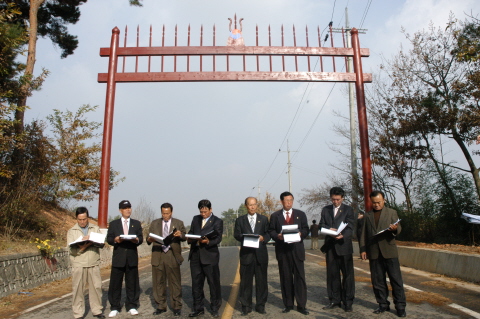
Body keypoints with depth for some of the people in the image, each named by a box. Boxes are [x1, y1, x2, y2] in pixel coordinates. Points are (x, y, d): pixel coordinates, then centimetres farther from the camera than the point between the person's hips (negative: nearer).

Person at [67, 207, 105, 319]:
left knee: (96, 287, 4)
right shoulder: (71, 231, 5)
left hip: (93, 263, 1)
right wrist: (91, 243, -19)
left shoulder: (95, 229, 10)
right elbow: (72, 249, -6)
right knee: (78, 289, 3)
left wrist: (91, 240, -21)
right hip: (78, 264, -1)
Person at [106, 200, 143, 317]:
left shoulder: (136, 223, 12)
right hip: (118, 257, -1)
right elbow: (109, 239, 4)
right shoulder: (113, 224, 10)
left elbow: (141, 238, 6)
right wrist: (115, 240, -17)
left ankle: (132, 306, 16)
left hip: (132, 257, 1)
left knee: (132, 283, 5)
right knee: (115, 283, 2)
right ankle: (114, 308, 14)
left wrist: (137, 240, -17)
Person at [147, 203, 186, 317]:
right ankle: (161, 306, 21)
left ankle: (176, 307, 12)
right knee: (158, 282, 8)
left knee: (175, 282, 1)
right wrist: (150, 240, -16)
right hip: (158, 256, 2)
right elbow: (148, 240, 8)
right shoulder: (154, 223, 12)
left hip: (172, 256, -2)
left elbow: (184, 238, -2)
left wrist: (180, 235, -25)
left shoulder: (179, 223, 7)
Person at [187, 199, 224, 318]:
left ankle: (215, 309, 20)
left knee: (214, 283, 4)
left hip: (209, 256, -4)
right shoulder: (196, 219, 14)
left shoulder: (217, 222, -1)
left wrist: (208, 242, -26)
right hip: (195, 255, 5)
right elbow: (190, 233, 16)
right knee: (196, 283, 11)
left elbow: (218, 238, -8)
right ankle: (198, 308, 24)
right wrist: (190, 239, -7)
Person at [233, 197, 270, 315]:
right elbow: (236, 235, 3)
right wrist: (245, 237, -17)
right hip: (246, 254, -1)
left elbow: (268, 233, 9)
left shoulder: (264, 219, 13)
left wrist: (263, 238, -12)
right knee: (246, 281, 2)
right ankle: (246, 306, 12)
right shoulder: (240, 220, 10)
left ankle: (260, 306, 17)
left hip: (261, 253, 1)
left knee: (261, 281, 5)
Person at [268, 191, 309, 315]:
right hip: (282, 250, 0)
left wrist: (301, 233, -12)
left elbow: (306, 229, 8)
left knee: (300, 277, -2)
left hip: (297, 249, 0)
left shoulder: (300, 214, 11)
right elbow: (271, 231, 6)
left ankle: (301, 305, 6)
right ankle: (288, 304, 17)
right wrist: (277, 236, -13)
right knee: (285, 278, 6)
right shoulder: (275, 216, 9)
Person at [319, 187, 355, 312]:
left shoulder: (348, 209, 3)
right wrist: (329, 229, -13)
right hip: (330, 246, 3)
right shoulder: (326, 210, 13)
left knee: (347, 274, 1)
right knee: (332, 274, 9)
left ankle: (348, 302, 11)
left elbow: (350, 227, -6)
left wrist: (343, 235, -25)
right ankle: (334, 300, 20)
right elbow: (321, 225, 8)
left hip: (344, 245, -3)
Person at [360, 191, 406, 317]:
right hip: (374, 252, 3)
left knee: (396, 279, -2)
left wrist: (395, 229, -26)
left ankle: (400, 306, 8)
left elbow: (398, 228, -2)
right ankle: (383, 304, 18)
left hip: (389, 251, -3)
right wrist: (363, 249, 3)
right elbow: (363, 234, 13)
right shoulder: (367, 216, 15)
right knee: (378, 281, 7)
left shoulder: (391, 212, 8)